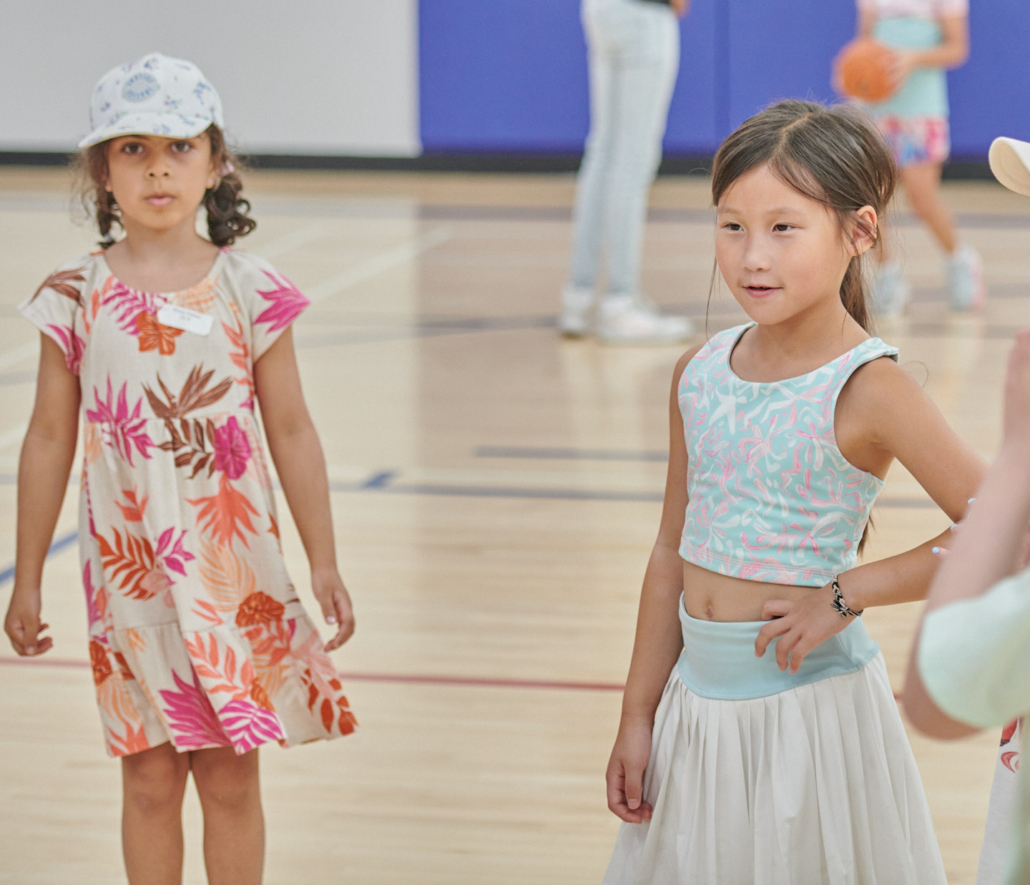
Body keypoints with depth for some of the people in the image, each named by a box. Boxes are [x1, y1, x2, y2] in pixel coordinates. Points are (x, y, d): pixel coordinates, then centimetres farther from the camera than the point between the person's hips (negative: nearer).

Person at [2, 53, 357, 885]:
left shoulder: (249, 292, -3)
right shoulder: (77, 298, -3)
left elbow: (292, 432, 2)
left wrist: (325, 565, 2)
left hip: (236, 571, 0)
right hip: (129, 572, 0)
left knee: (231, 777, 7)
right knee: (150, 779, 7)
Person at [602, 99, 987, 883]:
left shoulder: (868, 390, -15)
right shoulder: (699, 374, 3)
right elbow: (673, 553, 10)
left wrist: (844, 597, -15)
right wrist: (637, 718, 11)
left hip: (807, 700, -5)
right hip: (697, 698, 5)